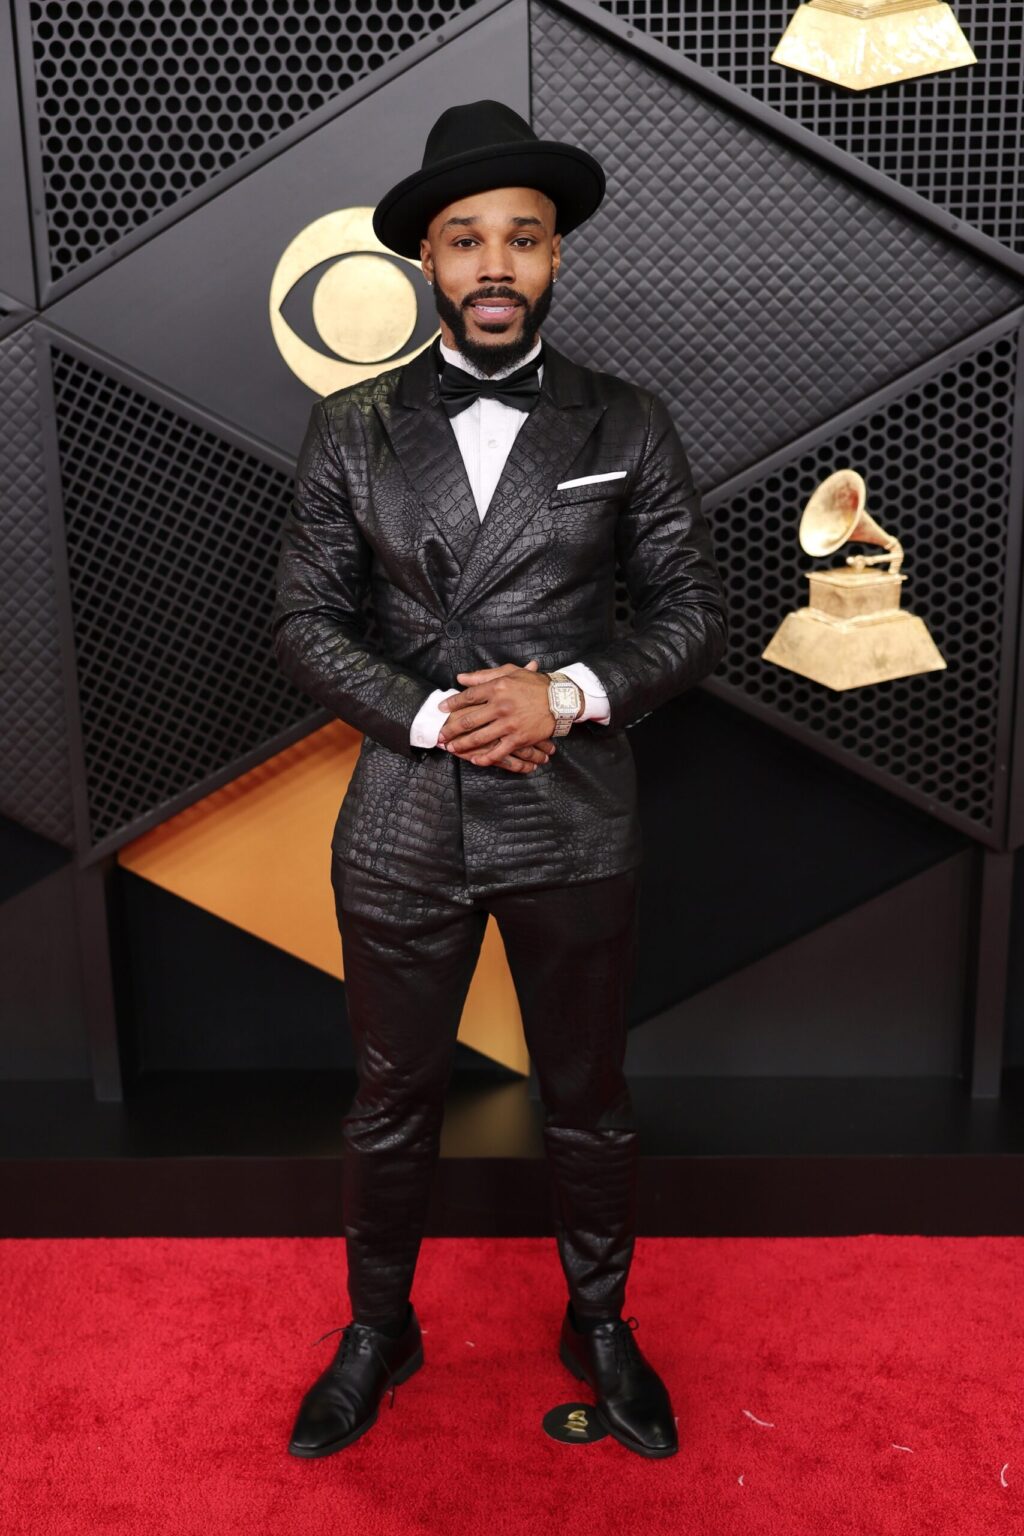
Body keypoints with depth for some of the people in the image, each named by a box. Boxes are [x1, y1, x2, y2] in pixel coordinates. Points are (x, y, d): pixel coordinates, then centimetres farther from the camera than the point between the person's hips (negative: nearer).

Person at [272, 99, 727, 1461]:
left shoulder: (630, 429, -1)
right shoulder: (352, 432, 0)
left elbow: (694, 612, 0)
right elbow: (305, 622, -1)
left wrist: (569, 693, -16)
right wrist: (437, 717, -15)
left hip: (575, 827, 0)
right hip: (402, 824, 0)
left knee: (590, 1103, 17)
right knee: (392, 1106, 16)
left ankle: (600, 1326, 41)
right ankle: (378, 1333, 40)